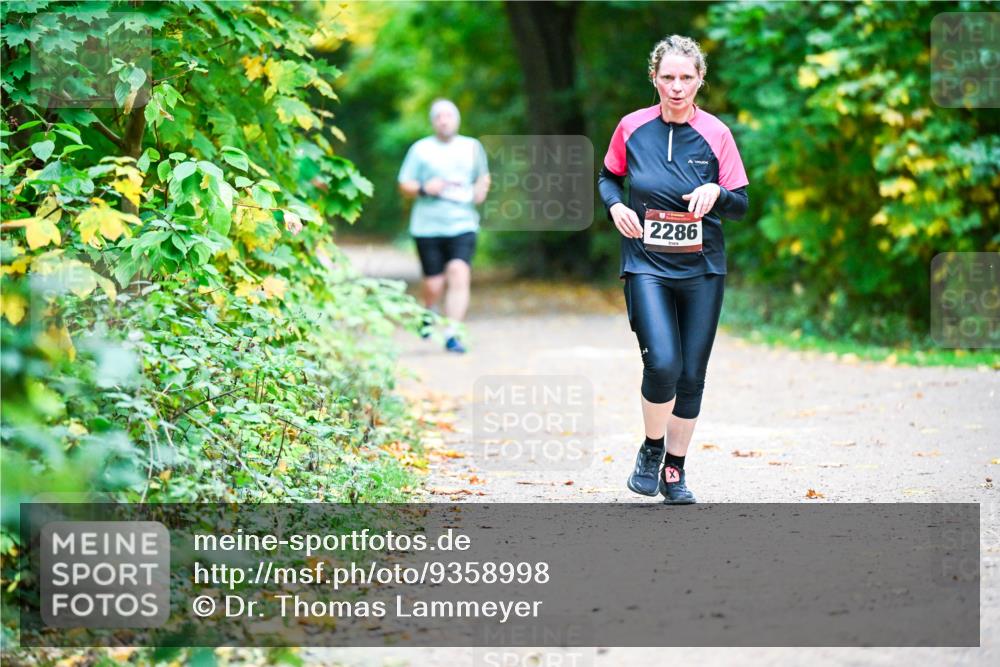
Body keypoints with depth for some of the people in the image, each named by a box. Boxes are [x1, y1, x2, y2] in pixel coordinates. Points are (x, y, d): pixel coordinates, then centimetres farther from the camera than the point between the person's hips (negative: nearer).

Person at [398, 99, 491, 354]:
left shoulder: (472, 147, 13)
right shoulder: (421, 149, 6)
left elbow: (483, 176, 26)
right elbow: (404, 185, 7)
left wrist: (482, 188, 4)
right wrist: (424, 189, -12)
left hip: (463, 225, 1)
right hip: (427, 226, -1)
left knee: (459, 274, -20)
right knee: (434, 284, -1)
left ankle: (451, 334, -18)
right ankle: (429, 311, 35)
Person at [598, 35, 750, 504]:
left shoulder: (715, 134, -2)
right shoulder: (632, 128, -1)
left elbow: (741, 206, 1)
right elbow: (608, 177, 15)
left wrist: (715, 193, -20)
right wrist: (615, 206, -6)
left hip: (702, 271, 2)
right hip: (646, 266, -1)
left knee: (691, 375, 5)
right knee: (662, 364, -19)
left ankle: (675, 471, 24)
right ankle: (652, 448, 8)